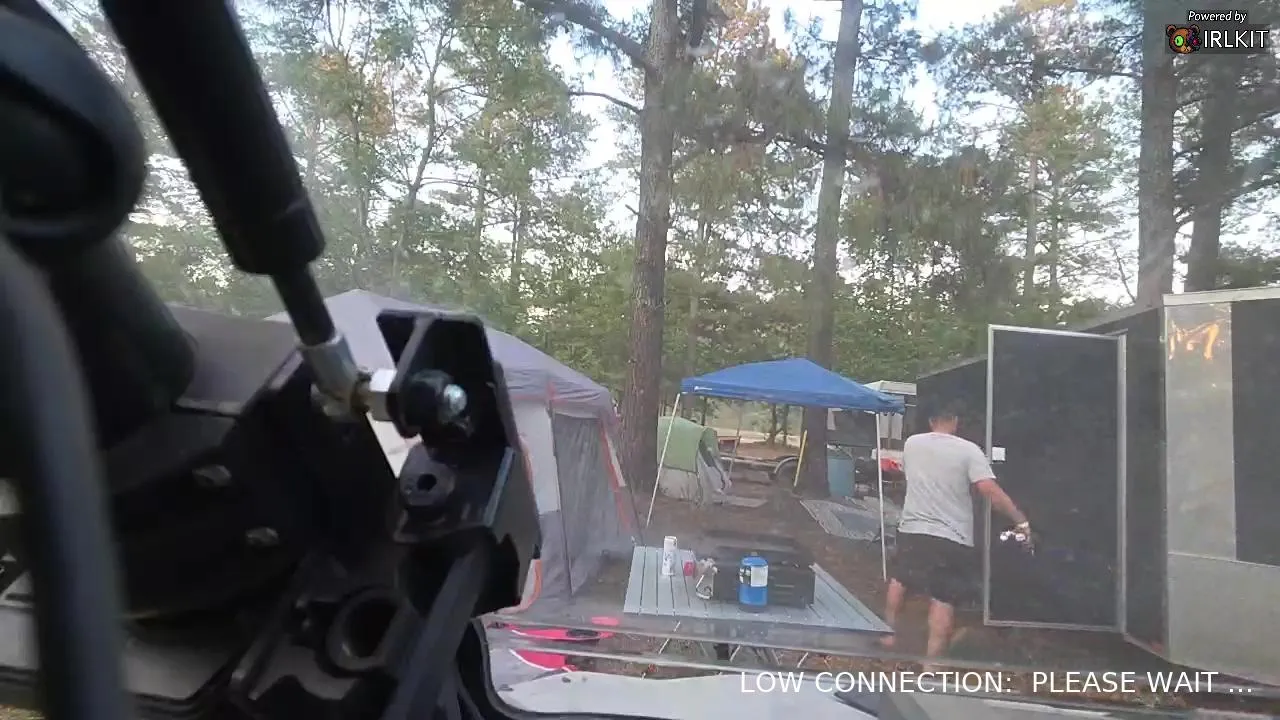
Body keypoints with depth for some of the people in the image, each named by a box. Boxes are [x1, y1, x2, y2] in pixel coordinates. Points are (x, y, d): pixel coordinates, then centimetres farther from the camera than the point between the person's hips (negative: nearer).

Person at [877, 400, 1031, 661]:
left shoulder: (911, 444, 5)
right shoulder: (969, 450, -7)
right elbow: (990, 490, -16)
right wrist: (1021, 521, -10)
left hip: (912, 529, 3)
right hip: (952, 538, -3)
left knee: (899, 579, 27)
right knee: (944, 601, 3)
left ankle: (889, 634, 32)